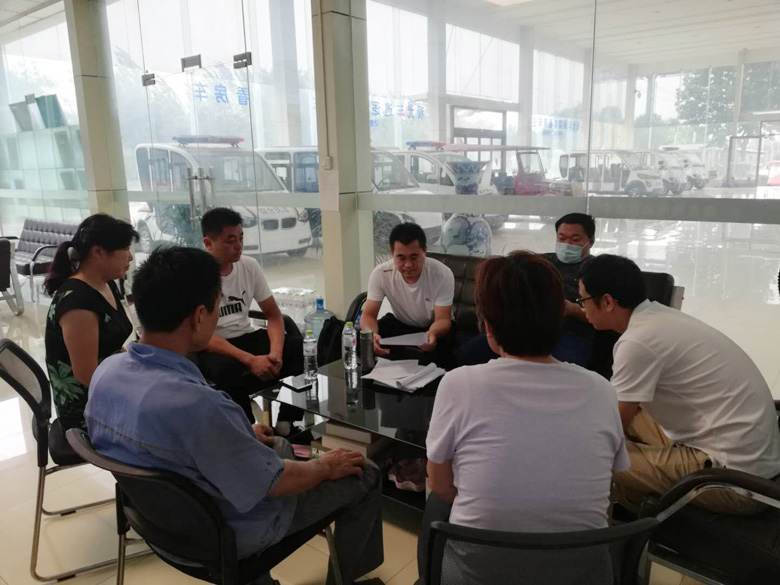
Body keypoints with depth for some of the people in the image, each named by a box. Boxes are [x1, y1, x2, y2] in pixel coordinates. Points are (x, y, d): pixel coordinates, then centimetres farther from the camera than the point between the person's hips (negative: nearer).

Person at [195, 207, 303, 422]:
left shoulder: (249, 266, -1)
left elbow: (273, 314, 1)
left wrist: (276, 352, -20)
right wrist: (250, 360, -32)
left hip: (246, 337, 4)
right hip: (210, 347, -4)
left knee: (299, 348, -21)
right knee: (226, 368, -39)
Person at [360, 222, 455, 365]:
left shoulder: (442, 274, -27)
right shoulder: (380, 274, -22)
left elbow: (442, 319, -27)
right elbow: (368, 315, -20)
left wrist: (433, 333, -52)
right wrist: (371, 334, -46)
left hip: (434, 327, -2)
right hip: (399, 323, 2)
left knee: (439, 348, -35)